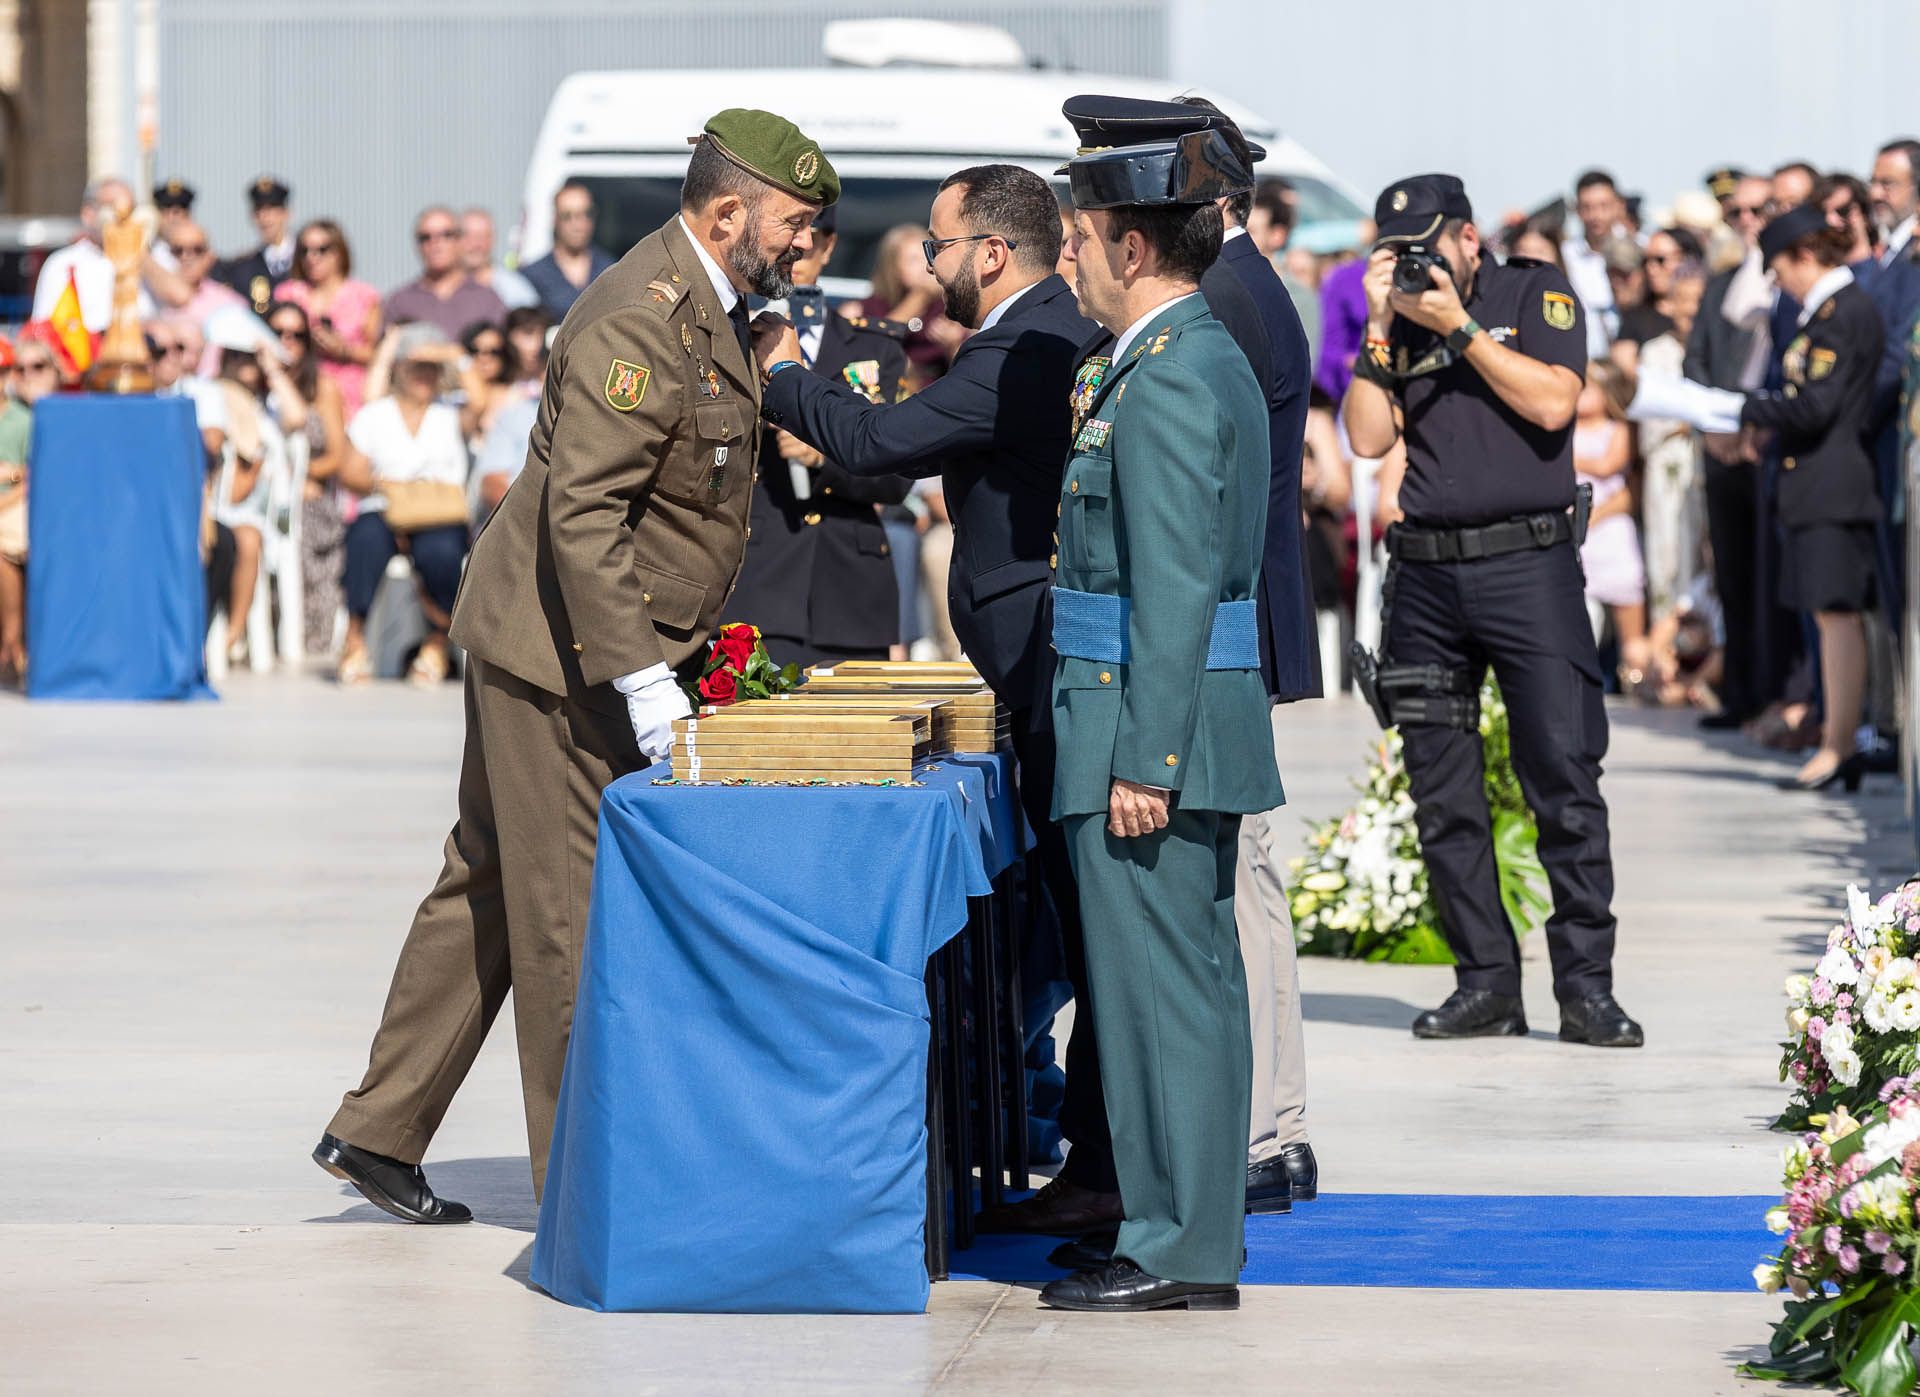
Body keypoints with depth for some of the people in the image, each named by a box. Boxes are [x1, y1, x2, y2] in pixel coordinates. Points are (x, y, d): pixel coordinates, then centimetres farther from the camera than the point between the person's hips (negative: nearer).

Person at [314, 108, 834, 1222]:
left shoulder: (707, 311, 13)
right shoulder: (642, 322, -21)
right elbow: (581, 513, -27)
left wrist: (672, 656, 18)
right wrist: (642, 682, -29)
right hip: (566, 652, -10)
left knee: (490, 892, 15)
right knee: (572, 916, -2)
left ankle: (379, 1132, 23)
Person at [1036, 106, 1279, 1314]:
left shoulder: (1168, 380, -17)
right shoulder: (1209, 359, 15)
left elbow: (1175, 591, -21)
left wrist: (1142, 761, -21)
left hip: (1153, 724, -10)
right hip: (1194, 725, 10)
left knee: (1157, 986, -5)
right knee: (1195, 980, 14)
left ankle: (1177, 1248, 0)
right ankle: (1203, 1228, 21)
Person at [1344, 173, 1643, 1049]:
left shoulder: (1537, 294, 6)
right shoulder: (1396, 325, 14)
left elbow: (1552, 402, -9)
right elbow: (1368, 437, 3)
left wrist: (1459, 325, -8)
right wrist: (1381, 328, -3)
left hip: (1527, 563, -4)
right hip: (1426, 574, 4)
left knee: (1564, 780, -8)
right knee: (1443, 797, 3)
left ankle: (1585, 985, -5)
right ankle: (1485, 983, 10)